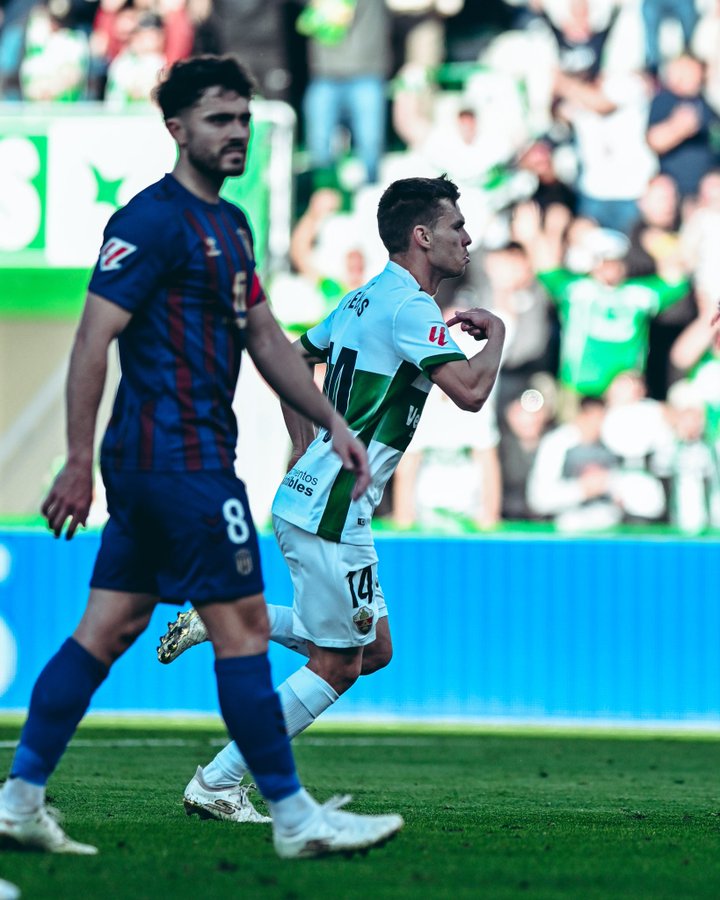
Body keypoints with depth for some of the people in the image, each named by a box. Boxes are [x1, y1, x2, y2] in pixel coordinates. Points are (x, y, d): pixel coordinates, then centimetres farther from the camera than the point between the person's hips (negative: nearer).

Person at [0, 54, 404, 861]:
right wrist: (80, 464, -19)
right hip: (181, 457, -10)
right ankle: (293, 816, 0)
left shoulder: (229, 226, 18)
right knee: (242, 627, -5)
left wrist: (331, 423, 19)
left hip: (152, 461, 10)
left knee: (108, 629, 9)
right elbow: (92, 341, -16)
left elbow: (264, 339, 25)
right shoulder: (153, 221, -12)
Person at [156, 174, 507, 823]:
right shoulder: (409, 307, -15)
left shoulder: (366, 299, 14)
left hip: (308, 495, 10)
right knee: (336, 666, -2)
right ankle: (216, 785, 2)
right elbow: (470, 391, -26)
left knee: (373, 650, 15)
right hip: (332, 509, -10)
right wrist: (496, 333, -7)